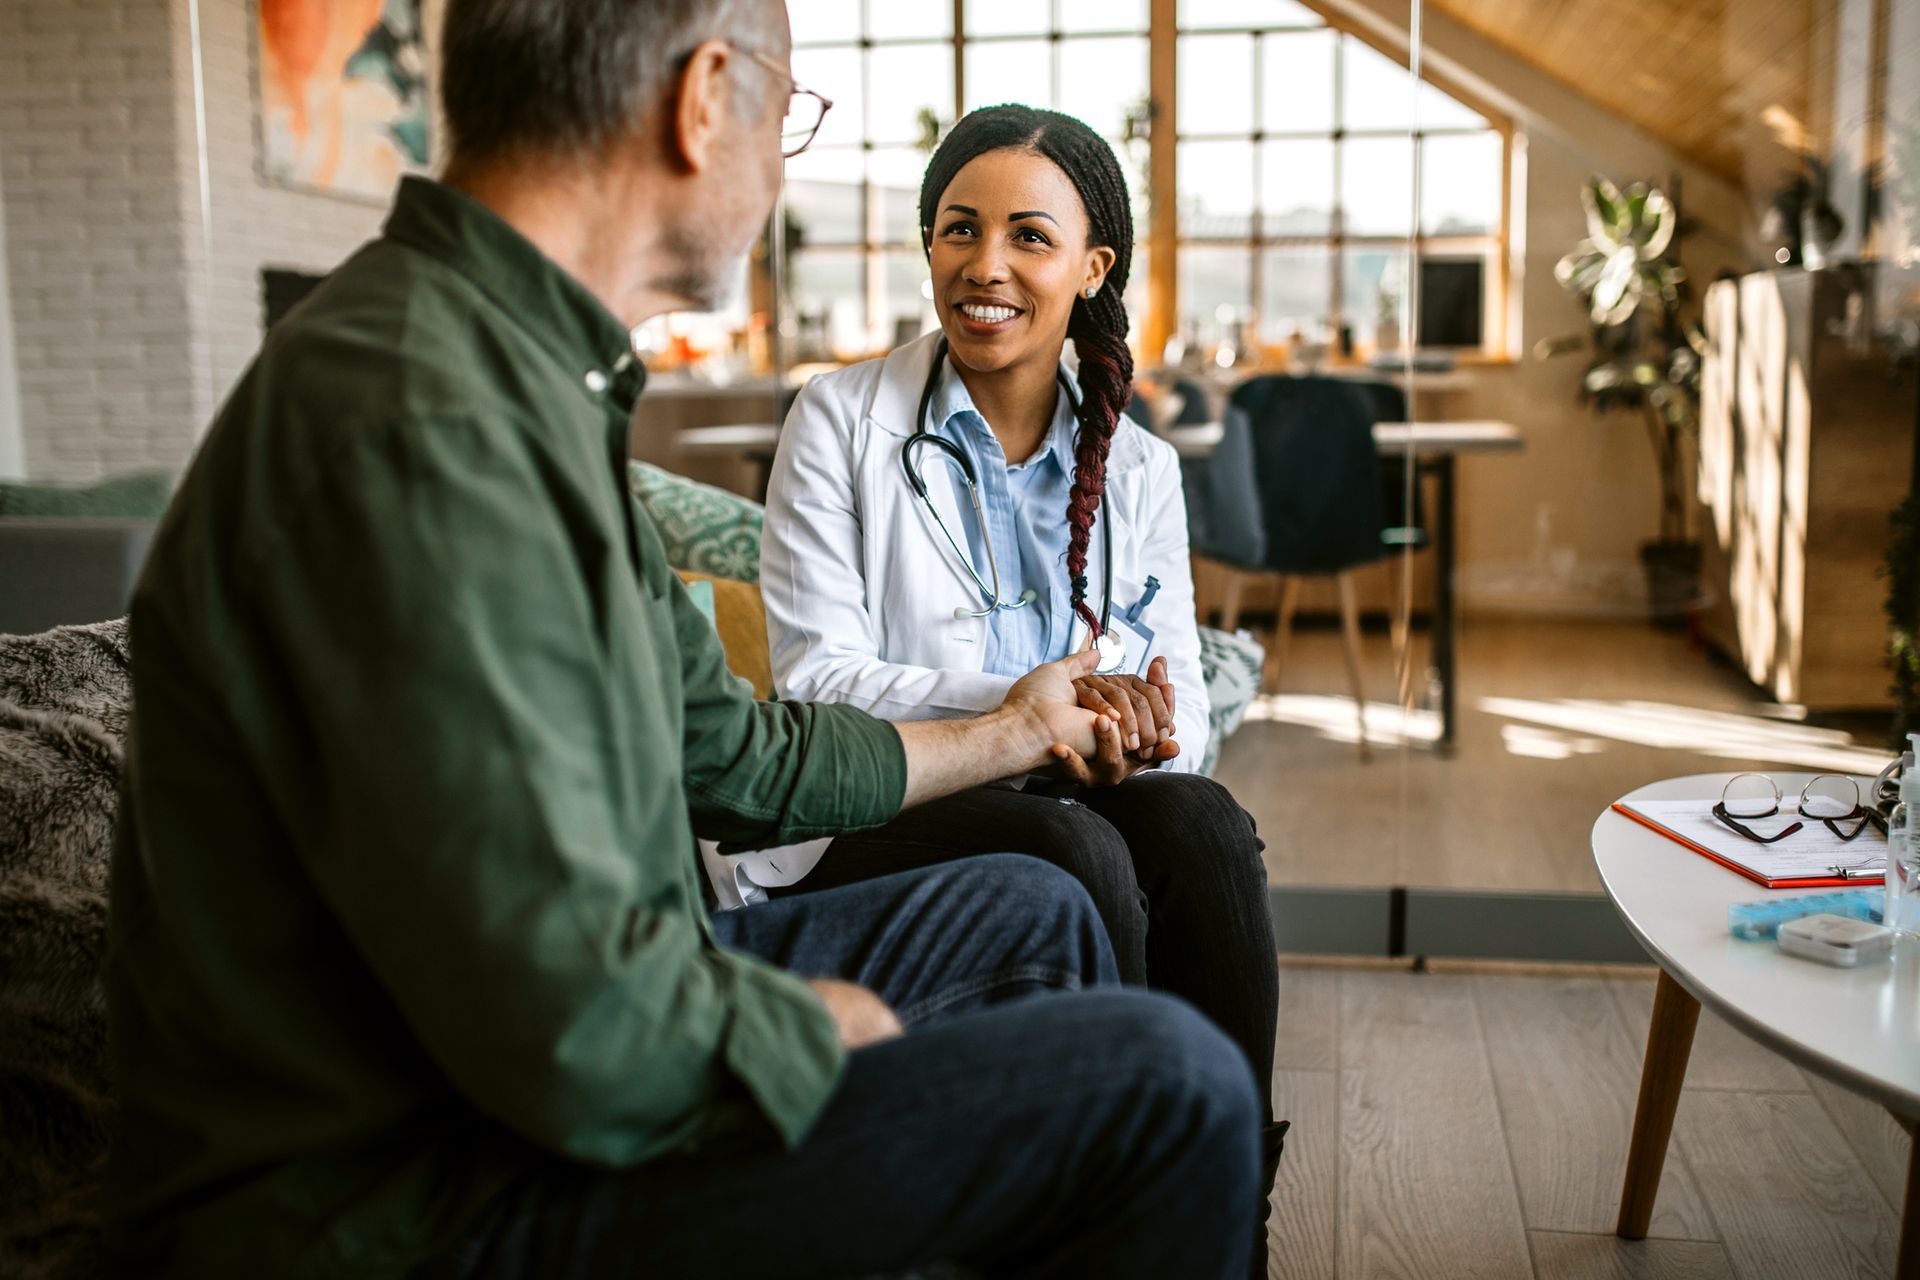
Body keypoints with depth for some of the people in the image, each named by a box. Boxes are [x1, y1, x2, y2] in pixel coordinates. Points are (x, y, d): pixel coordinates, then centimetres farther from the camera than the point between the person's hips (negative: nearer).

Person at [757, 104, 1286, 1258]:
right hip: (872, 818, -3)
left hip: (1083, 807, 4)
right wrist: (1021, 709, -23)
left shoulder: (1140, 467, 12)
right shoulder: (842, 420, 1)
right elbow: (816, 675, -9)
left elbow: (1184, 701, 6)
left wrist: (1149, 730, -20)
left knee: (1202, 822, -29)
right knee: (1075, 851, -33)